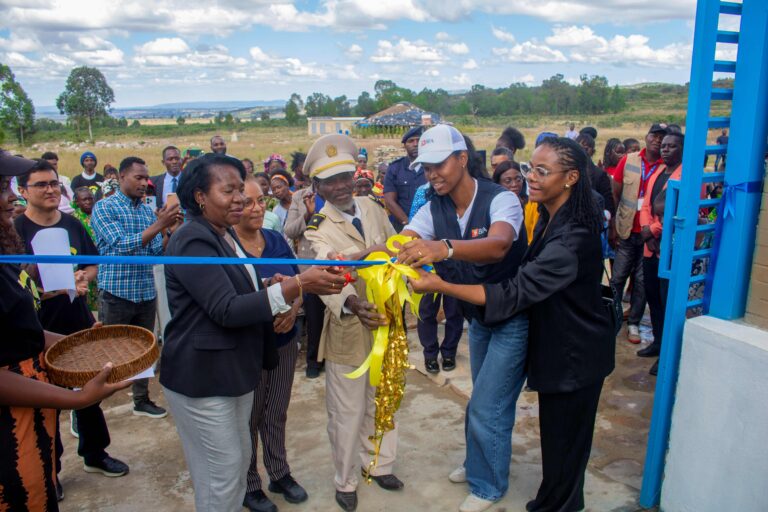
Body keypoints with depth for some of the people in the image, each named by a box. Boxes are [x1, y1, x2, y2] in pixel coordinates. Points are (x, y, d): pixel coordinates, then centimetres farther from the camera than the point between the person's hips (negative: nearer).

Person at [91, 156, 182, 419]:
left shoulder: (148, 210, 7)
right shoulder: (104, 207, -8)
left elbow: (157, 252, 2)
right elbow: (122, 245, -21)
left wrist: (169, 230, -15)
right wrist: (158, 225, -27)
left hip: (146, 291, 5)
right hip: (116, 292, -5)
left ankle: (141, 400, 27)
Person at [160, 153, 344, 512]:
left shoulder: (226, 235, 10)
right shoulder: (192, 241, -20)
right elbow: (226, 310, -27)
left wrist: (274, 288, 3)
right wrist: (297, 286, -32)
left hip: (235, 370, 9)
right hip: (201, 378, -9)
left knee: (239, 460, 20)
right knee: (221, 472, 4)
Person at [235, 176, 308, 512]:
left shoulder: (277, 240, 1)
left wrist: (293, 310, -14)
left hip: (284, 342, 4)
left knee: (276, 414, 17)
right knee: (247, 419, 12)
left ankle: (280, 474, 36)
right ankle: (248, 485, 32)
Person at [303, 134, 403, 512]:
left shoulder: (373, 208, 0)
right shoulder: (318, 230, -16)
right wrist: (351, 302, -52)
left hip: (386, 323, 5)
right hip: (348, 330, -5)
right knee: (347, 414, 10)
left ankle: (378, 464, 46)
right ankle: (345, 481, 34)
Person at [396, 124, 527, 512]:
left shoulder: (501, 200, -25)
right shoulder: (434, 210, -7)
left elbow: (497, 246, -45)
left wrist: (444, 248, -62)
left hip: (513, 318, -6)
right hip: (477, 316, 6)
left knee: (485, 408, 0)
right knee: (487, 401, 23)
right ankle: (480, 464, 46)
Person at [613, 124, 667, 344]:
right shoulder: (628, 160, 1)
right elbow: (615, 194, 5)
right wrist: (612, 225, 1)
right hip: (627, 231, 1)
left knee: (642, 281, 8)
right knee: (617, 278, 7)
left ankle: (633, 323, 19)